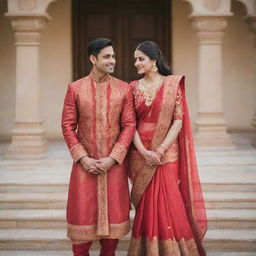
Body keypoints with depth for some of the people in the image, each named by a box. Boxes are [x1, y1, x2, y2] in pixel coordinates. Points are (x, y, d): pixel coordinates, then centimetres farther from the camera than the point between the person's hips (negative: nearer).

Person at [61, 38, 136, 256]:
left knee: (113, 212, 7)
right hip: (85, 163, -1)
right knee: (83, 212, 4)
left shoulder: (124, 89, 1)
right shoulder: (75, 88, 0)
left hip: (114, 162, 1)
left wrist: (112, 158, -11)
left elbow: (129, 125, -2)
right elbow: (67, 125, -1)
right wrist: (83, 158, -10)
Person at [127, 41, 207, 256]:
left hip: (167, 154, -2)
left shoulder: (172, 84, -2)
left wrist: (160, 149, -14)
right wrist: (144, 152, -12)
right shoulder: (134, 87, 6)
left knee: (170, 203, -1)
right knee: (147, 205, 6)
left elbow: (178, 120, -6)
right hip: (141, 155, 2)